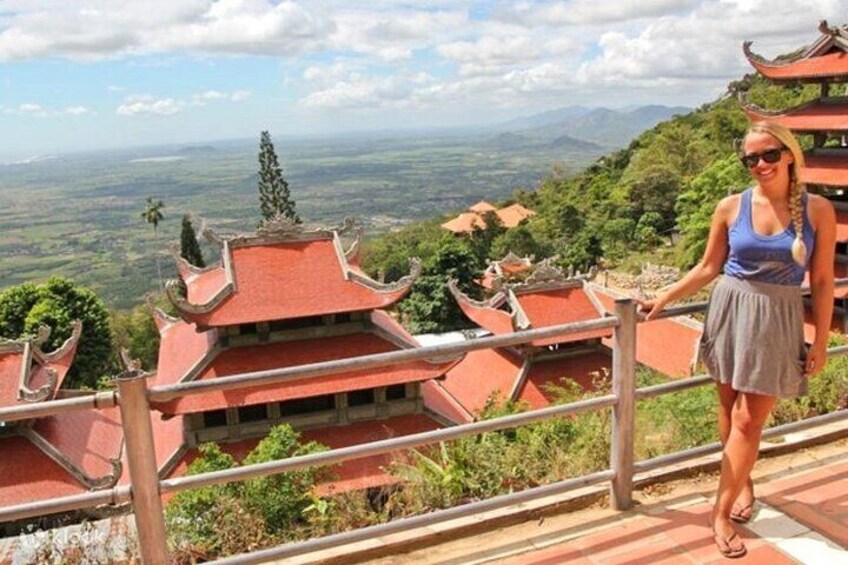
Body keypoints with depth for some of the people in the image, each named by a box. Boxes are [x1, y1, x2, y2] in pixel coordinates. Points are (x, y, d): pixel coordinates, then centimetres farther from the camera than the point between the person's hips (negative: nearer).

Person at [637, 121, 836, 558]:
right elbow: (707, 268, 6)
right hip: (730, 312, 2)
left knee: (749, 421, 0)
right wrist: (663, 299, 1)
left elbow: (822, 281, -1)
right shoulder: (730, 208, -2)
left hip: (777, 322, -2)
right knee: (729, 409, 12)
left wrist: (821, 340, -1)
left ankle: (721, 512, 10)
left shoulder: (818, 210, -5)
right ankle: (742, 481, 37)